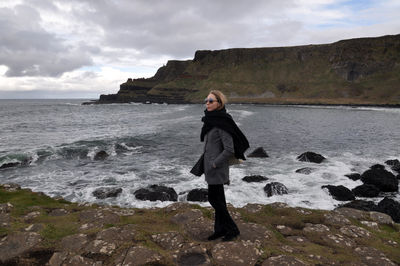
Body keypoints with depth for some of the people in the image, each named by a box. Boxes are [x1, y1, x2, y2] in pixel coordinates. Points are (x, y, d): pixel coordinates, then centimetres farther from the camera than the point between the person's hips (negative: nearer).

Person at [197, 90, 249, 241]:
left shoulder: (222, 123, -19)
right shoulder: (211, 120, 9)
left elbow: (229, 149, -21)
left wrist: (214, 164, -17)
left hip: (218, 166, -9)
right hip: (211, 164, 9)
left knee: (214, 198, -2)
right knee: (218, 198, 14)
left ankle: (232, 229, 13)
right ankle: (220, 229, 26)